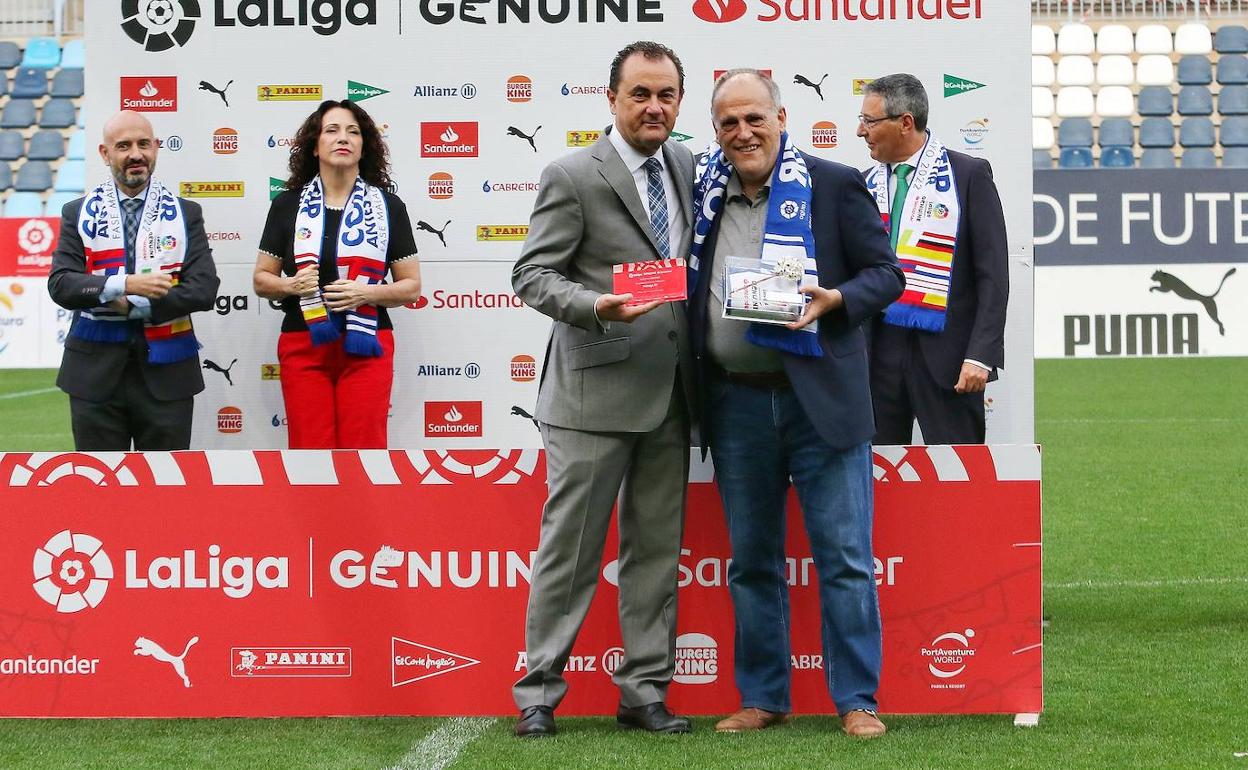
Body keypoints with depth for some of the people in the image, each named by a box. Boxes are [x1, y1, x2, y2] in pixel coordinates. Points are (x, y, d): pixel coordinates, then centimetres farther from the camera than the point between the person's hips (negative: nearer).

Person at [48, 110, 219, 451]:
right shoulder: (78, 214, 6)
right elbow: (60, 284, -6)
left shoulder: (185, 213, 5)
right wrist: (125, 284, -21)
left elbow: (203, 289, -6)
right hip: (96, 371, 0)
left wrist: (134, 305, -14)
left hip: (165, 372, 0)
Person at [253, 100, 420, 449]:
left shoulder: (387, 206, 5)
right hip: (303, 346, 1)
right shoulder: (287, 205, 8)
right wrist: (290, 285, -12)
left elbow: (411, 286, 5)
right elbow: (261, 279, 11)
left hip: (365, 347, -1)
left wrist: (365, 293, -14)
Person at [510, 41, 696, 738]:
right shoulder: (574, 176, -6)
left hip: (670, 393, 6)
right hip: (596, 392, -6)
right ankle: (538, 694, 8)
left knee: (657, 550, 9)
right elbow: (533, 274, -8)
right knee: (570, 549, 0)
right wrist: (596, 306, -25)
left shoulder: (688, 168, 11)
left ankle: (645, 692, 17)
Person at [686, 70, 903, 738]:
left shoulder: (834, 185, 0)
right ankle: (762, 697, 20)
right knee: (750, 561, 11)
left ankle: (858, 701, 6)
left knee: (844, 558, -2)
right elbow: (688, 290, 17)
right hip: (735, 401, 4)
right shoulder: (703, 192, 10)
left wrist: (832, 300, -17)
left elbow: (886, 274, 1)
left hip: (819, 399, -4)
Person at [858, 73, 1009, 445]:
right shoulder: (865, 184, 13)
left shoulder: (968, 175, -2)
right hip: (878, 351, 5)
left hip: (945, 351, -5)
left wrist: (980, 355, -14)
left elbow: (993, 275, -6)